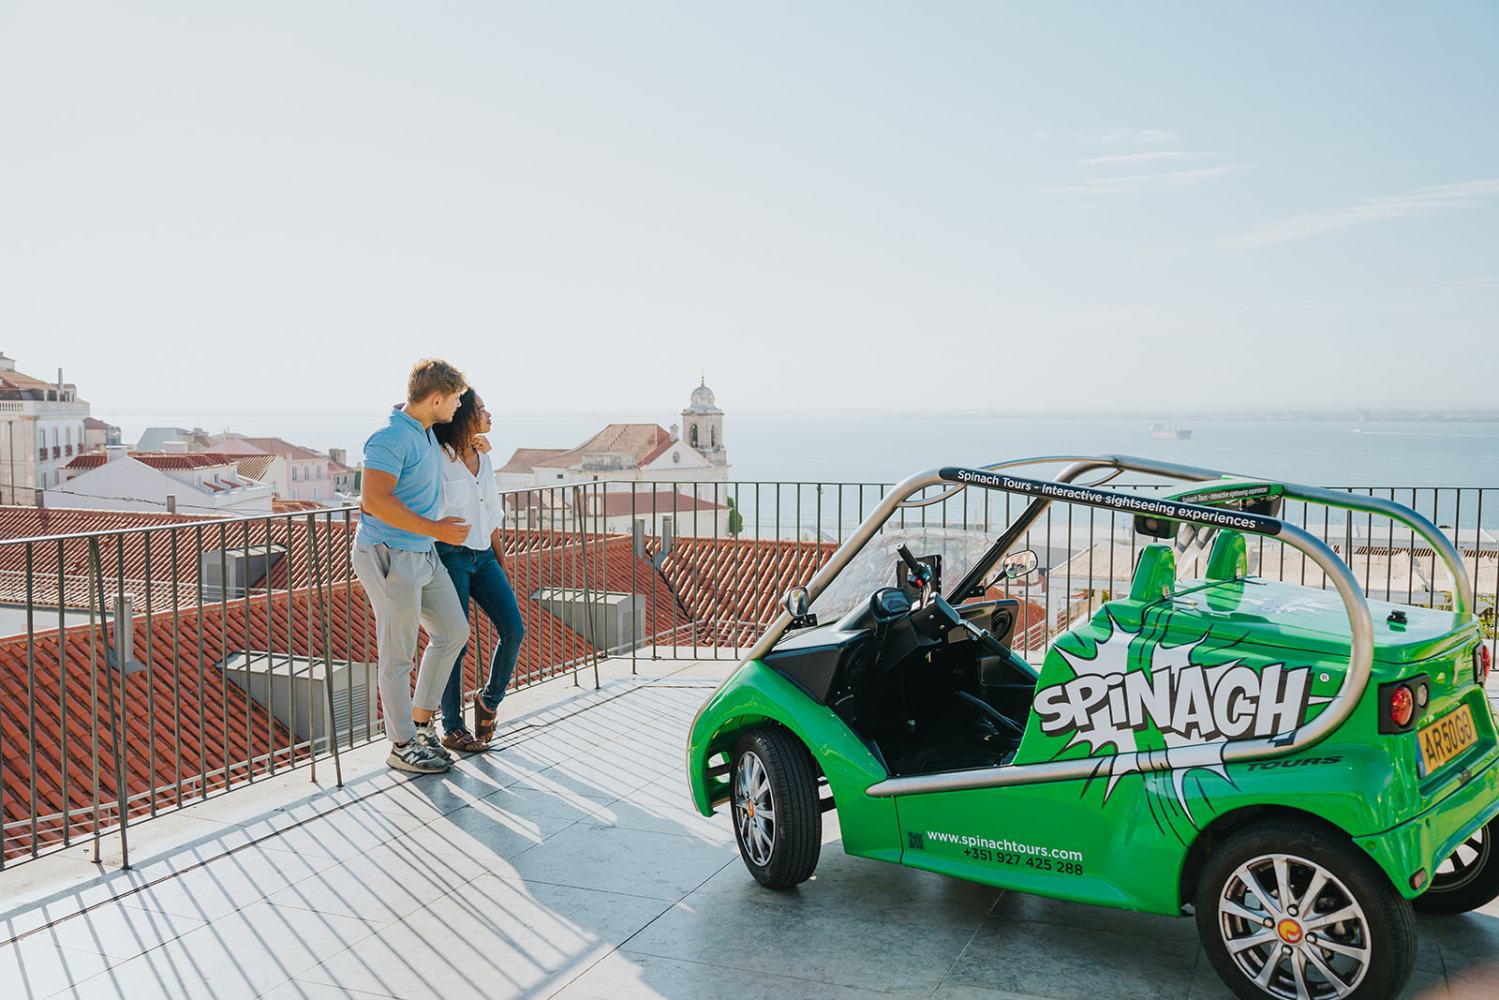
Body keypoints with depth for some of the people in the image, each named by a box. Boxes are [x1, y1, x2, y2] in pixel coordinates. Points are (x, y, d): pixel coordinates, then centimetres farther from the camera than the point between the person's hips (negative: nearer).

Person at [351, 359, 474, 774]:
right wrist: (438, 529, -23)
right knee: (398, 657, 0)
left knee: (453, 632, 14)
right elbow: (376, 500, -27)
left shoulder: (426, 432, 11)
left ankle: (420, 724, 25)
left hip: (423, 554, 10)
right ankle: (403, 747, 12)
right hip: (389, 556, -10)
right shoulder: (391, 437, -18)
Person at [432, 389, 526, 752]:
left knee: (514, 630, -4)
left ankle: (489, 698, 19)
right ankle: (452, 729, 12)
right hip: (450, 556, -6)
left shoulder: (484, 458, 11)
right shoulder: (438, 459, -10)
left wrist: (502, 565, 15)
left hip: (483, 556, 6)